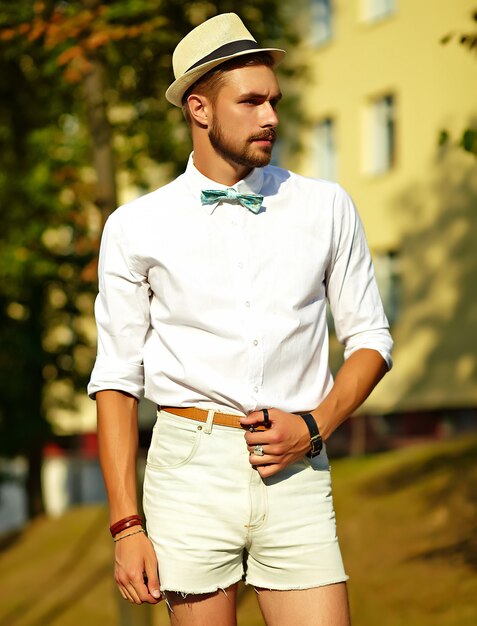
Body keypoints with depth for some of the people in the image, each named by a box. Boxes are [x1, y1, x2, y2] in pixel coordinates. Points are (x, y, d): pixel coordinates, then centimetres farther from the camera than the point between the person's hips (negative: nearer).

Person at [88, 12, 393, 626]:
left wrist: (314, 425, -3)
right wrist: (126, 526, -1)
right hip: (192, 467, -1)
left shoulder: (326, 208, 9)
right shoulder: (135, 227, 5)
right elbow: (116, 380, 6)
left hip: (296, 476, 1)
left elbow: (370, 341, 15)